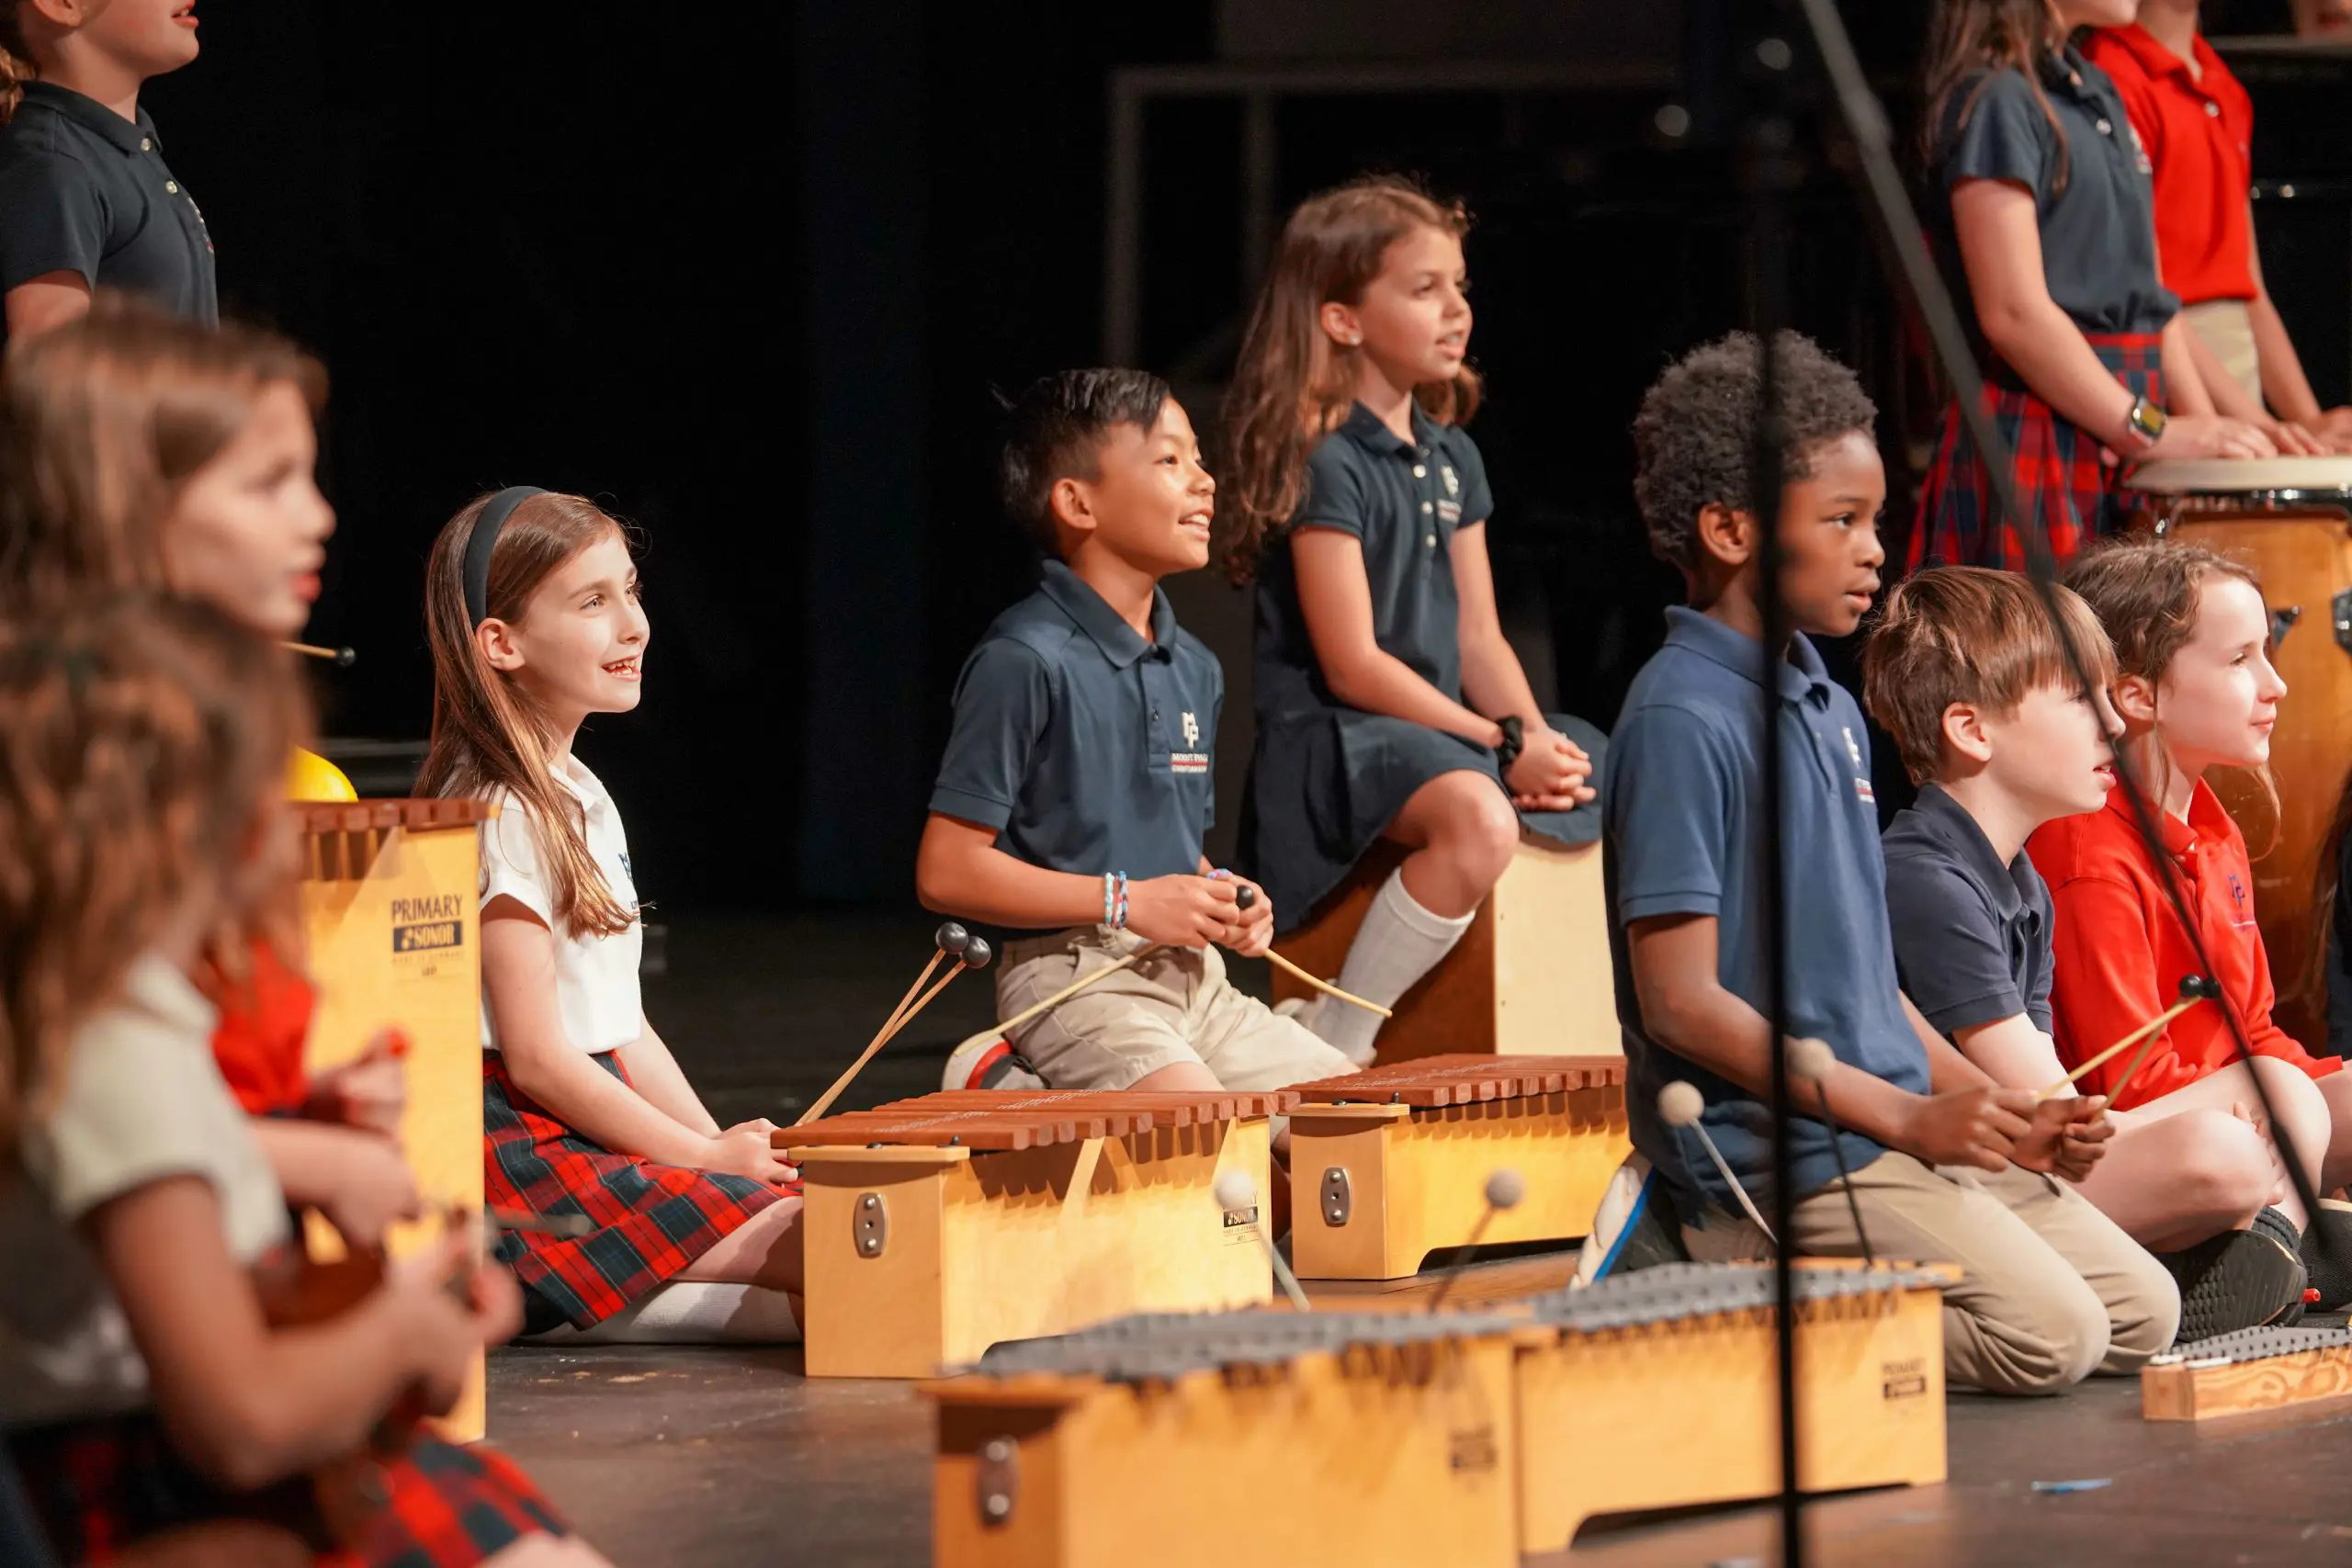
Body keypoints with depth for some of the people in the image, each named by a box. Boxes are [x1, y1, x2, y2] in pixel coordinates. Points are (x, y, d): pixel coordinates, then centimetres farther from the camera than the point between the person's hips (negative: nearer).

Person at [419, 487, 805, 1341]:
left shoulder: (579, 796, 18)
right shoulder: (502, 819, -13)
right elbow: (536, 1057, -16)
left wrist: (718, 1140, 6)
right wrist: (707, 1156, -10)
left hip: (596, 1126, 10)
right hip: (522, 1149, -10)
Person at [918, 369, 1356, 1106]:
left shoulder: (1194, 670, 15)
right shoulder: (1025, 663, -11)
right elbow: (946, 872, -14)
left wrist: (1224, 902, 2)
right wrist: (1127, 902, -17)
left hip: (1194, 983, 8)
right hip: (1074, 980, -8)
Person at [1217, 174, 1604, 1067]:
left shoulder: (1452, 457, 15)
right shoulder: (1324, 463, -12)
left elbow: (1479, 639, 14)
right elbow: (1351, 665, -16)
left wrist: (1535, 737, -7)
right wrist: (1501, 746, -18)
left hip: (1441, 729, 9)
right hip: (1332, 737, -9)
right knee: (1479, 818, -37)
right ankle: (1332, 1045, -25)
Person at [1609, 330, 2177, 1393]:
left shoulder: (1833, 713, 15)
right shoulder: (1681, 723, -14)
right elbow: (1682, 1000, -18)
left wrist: (2001, 1112, 6)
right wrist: (1901, 1113, -19)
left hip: (1901, 1128, 9)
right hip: (1774, 1156, -9)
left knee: (2143, 1313, 4)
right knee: (2049, 1334, -19)